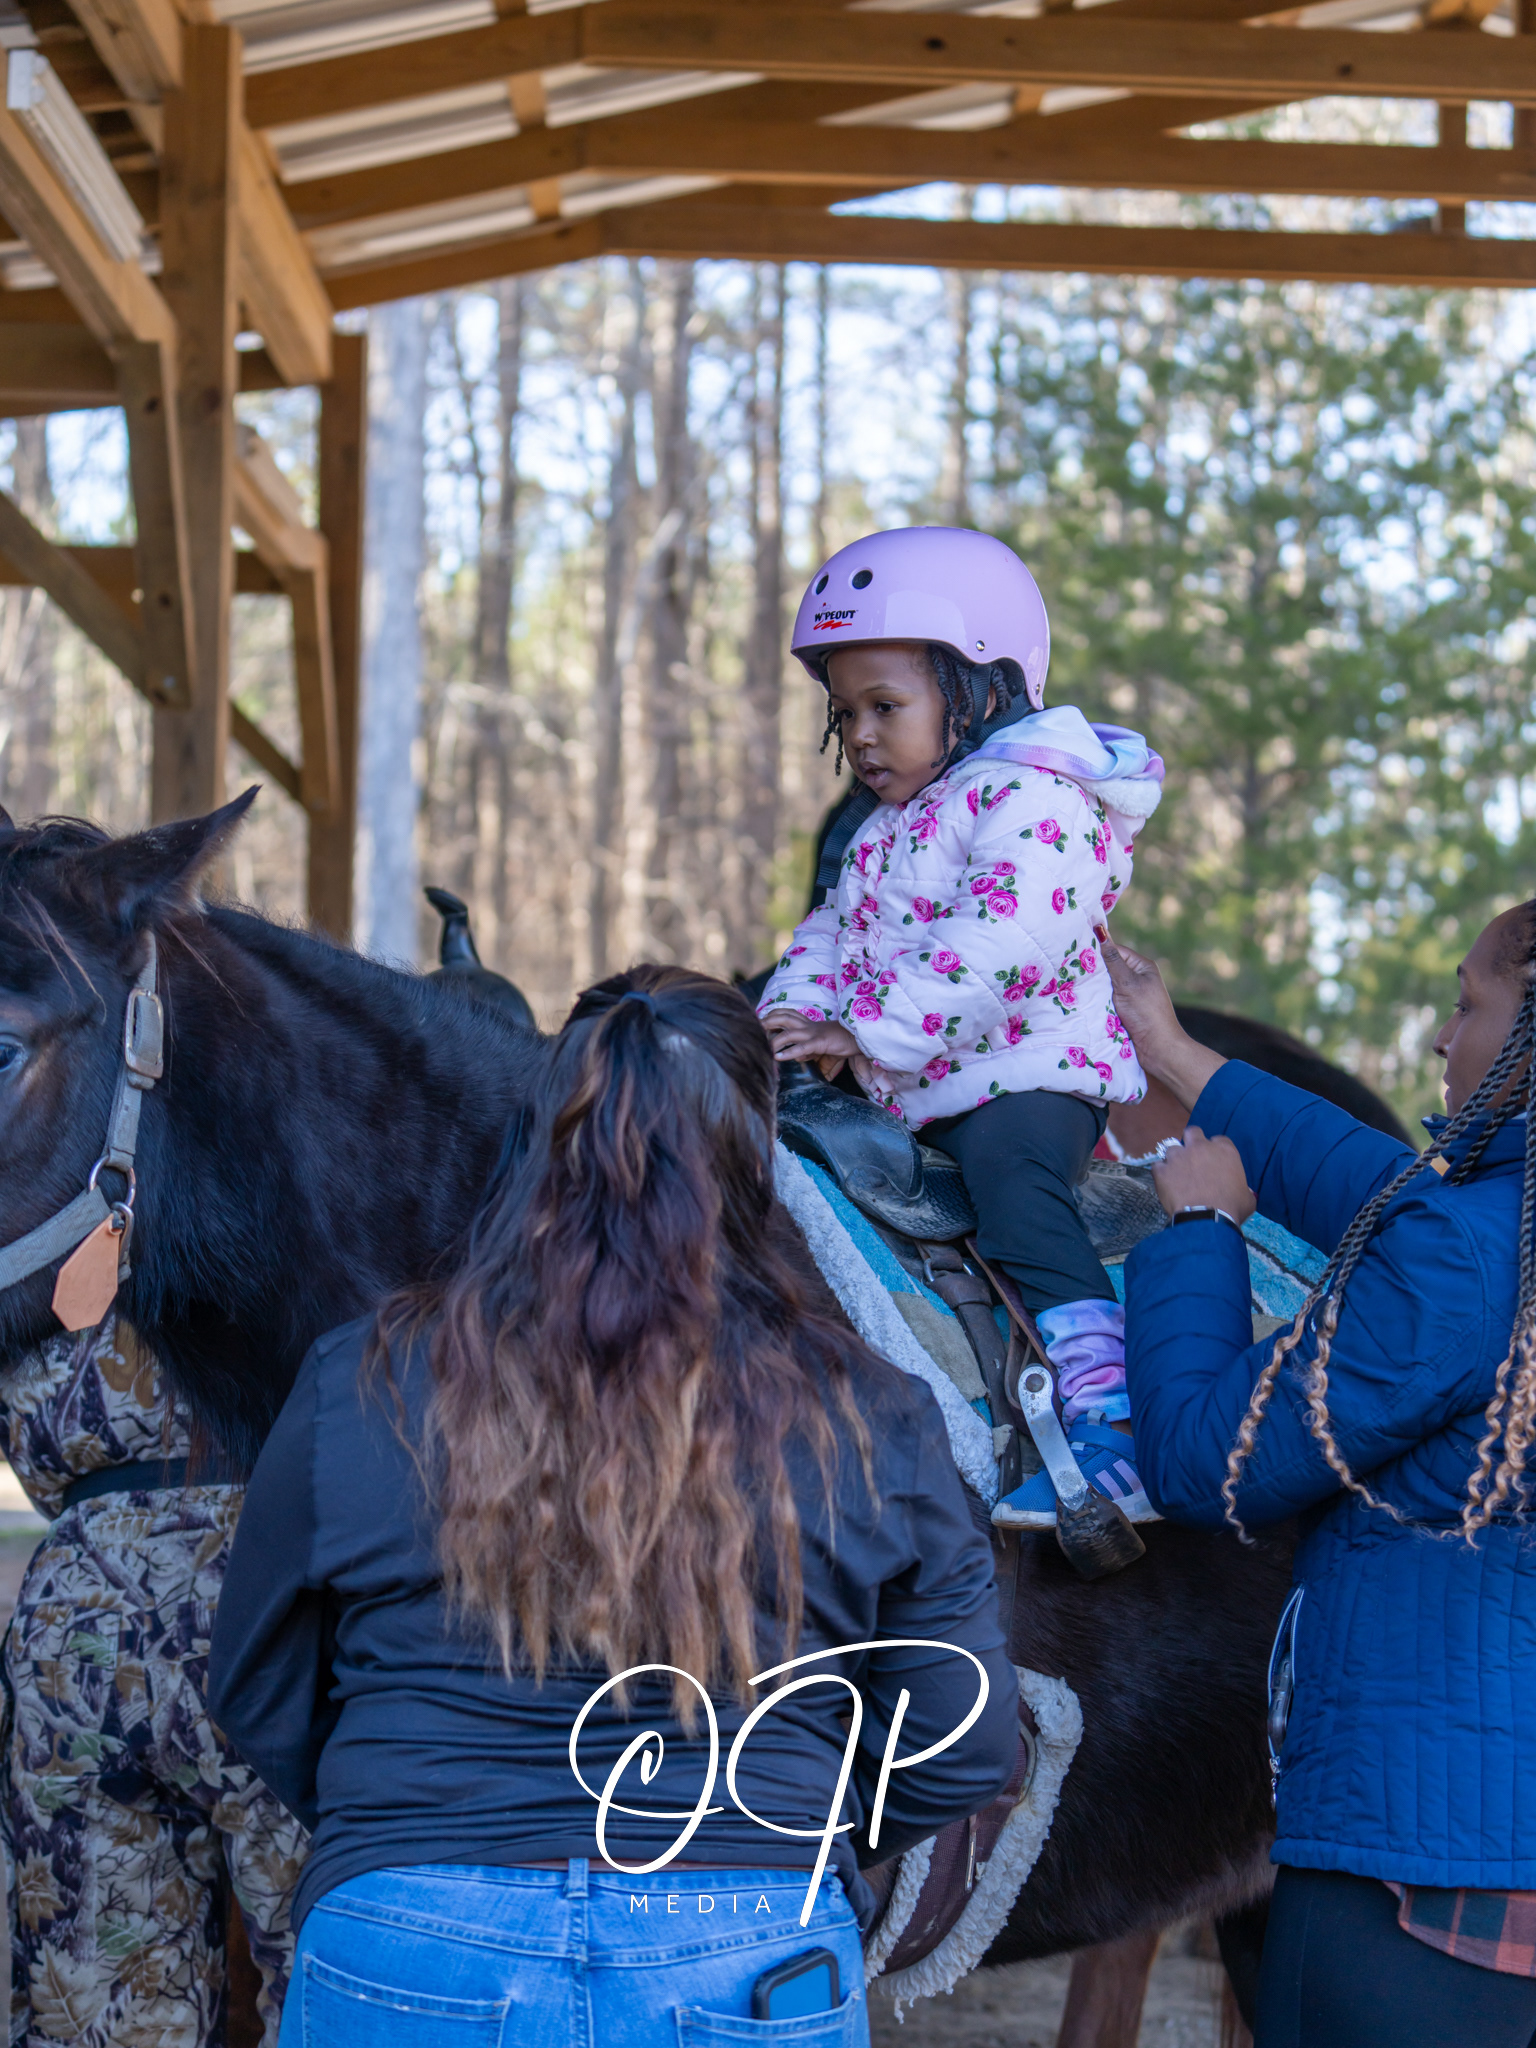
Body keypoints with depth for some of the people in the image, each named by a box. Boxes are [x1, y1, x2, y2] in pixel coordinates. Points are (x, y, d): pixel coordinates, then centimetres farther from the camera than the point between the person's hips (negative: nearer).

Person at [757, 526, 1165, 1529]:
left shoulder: (1034, 801, -11)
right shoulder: (879, 827, 21)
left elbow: (1006, 944, -24)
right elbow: (833, 930, 21)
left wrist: (869, 1030, -25)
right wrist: (795, 1012, -1)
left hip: (1029, 1068, -10)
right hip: (908, 1097, 10)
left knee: (1012, 1173, -32)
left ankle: (1113, 1425, -39)